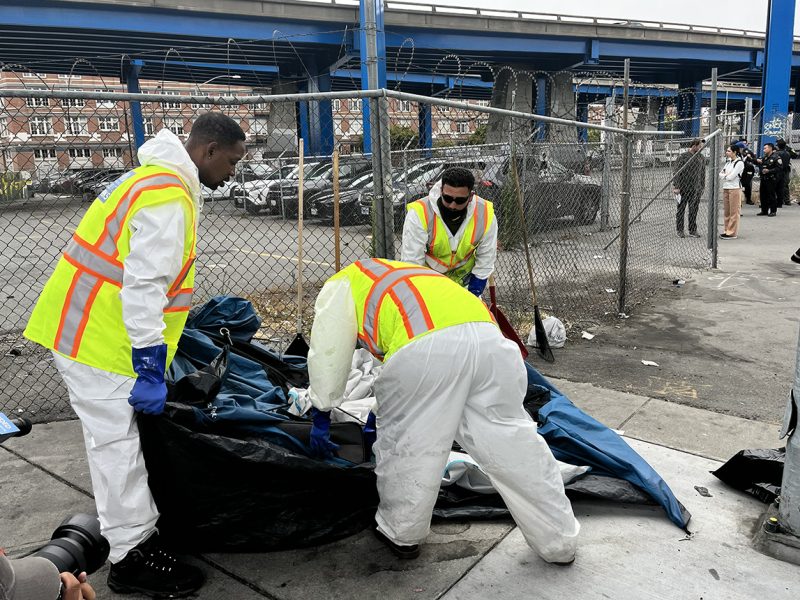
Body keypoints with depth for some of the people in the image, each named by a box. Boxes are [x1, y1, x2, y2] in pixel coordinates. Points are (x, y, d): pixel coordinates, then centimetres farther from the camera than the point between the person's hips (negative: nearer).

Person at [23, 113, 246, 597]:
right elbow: (144, 287, -25)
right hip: (95, 339, -10)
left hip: (88, 326, 10)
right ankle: (132, 557, 10)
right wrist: (149, 369, -23)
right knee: (117, 444, -2)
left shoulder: (160, 181, 15)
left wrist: (154, 363, 25)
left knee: (119, 439, 16)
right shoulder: (168, 197, -20)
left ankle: (139, 528, 29)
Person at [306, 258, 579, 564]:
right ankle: (559, 540, 28)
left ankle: (400, 534, 33)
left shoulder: (340, 285, 29)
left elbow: (328, 354, 21)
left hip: (425, 348, -6)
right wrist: (382, 412, 56)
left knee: (404, 444, 14)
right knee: (511, 438, 17)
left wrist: (321, 417, 31)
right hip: (488, 337, 7)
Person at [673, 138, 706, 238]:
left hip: (695, 189, 4)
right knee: (681, 209, 3)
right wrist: (676, 187, -13)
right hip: (683, 188, -4)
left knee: (694, 210, 6)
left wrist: (702, 187, 13)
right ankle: (680, 231, 11)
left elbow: (703, 174, 18)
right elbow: (676, 172, -8)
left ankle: (693, 230, 13)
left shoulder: (701, 158, 10)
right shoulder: (683, 157, -6)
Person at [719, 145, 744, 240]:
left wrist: (724, 175, 0)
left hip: (734, 188, -8)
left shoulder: (739, 163, -9)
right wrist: (727, 175, -8)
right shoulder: (728, 162, 16)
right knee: (727, 212, 11)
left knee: (734, 212, -4)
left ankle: (732, 233, -2)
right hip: (725, 188, 8)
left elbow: (731, 176, -16)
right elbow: (720, 174, 10)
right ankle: (727, 231, 18)